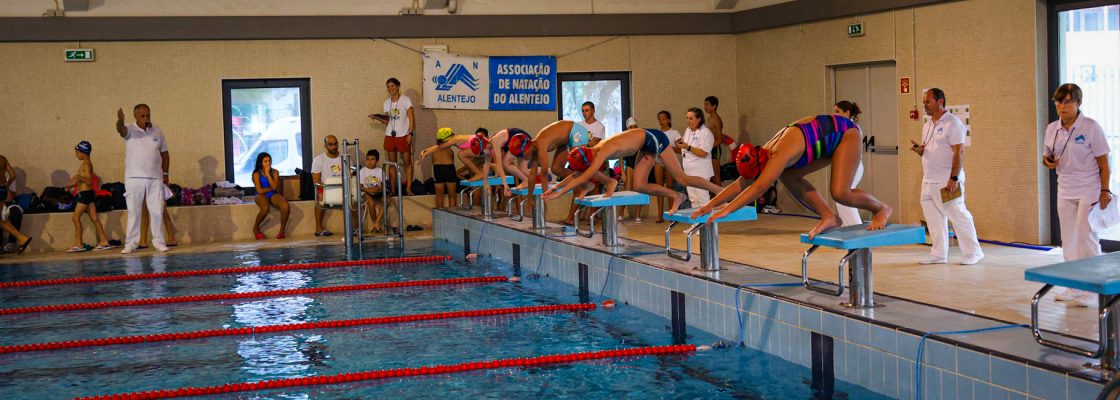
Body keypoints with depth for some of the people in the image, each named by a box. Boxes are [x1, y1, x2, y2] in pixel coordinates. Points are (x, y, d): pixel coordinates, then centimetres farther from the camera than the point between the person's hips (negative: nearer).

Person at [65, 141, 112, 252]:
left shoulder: (86, 164, -12)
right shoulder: (86, 163, 16)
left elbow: (89, 181, -20)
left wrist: (79, 177, -33)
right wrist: (73, 185, 23)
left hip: (85, 193, -10)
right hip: (88, 193, 10)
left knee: (76, 217, -6)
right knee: (94, 218, 7)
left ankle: (78, 244, -5)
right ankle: (104, 241, 5)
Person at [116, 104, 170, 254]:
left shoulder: (158, 131, 9)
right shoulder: (130, 130, -1)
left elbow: (164, 153, 15)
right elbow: (121, 130, -25)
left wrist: (165, 173, 8)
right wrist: (120, 121, -48)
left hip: (155, 178, 2)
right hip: (134, 178, -2)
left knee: (157, 211, 2)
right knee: (134, 212, 0)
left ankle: (158, 241, 11)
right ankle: (131, 243, 4)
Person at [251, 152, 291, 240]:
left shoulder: (275, 172, 4)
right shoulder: (256, 174, -4)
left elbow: (275, 187, -12)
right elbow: (260, 191, -13)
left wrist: (268, 174, -12)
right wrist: (271, 188, -3)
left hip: (273, 195, 3)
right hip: (262, 196, -3)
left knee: (286, 206, -30)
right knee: (265, 209, -38)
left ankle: (282, 231, -14)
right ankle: (255, 228, -8)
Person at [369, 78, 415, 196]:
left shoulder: (405, 100, -4)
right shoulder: (387, 102, 11)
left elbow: (411, 118, -6)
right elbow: (387, 121, 16)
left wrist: (410, 133, -14)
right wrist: (376, 117, 0)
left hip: (403, 136, -5)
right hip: (390, 136, 5)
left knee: (407, 162, -2)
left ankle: (408, 188, 2)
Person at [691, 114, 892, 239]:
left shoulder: (780, 154, -33)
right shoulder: (767, 152, -6)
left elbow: (758, 188, -40)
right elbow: (741, 183, -1)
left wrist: (726, 210, -41)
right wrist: (710, 205, -6)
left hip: (846, 133, -9)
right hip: (829, 140, 9)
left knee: (839, 193, -21)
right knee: (788, 176, -3)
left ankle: (881, 209, 6)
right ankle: (829, 217, 2)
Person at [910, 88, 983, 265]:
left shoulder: (952, 123, -10)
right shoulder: (927, 126, 14)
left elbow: (959, 153, -16)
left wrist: (954, 179, -22)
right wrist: (919, 150, -1)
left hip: (947, 181, -8)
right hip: (929, 181, 8)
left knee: (958, 216, -3)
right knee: (934, 218, 9)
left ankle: (973, 252, 8)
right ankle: (938, 254, 16)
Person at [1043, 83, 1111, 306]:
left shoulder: (1091, 127, -10)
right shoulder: (1052, 129, 4)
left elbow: (1103, 163, -8)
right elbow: (1047, 157, 17)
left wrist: (1105, 191, -13)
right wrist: (1048, 162, -7)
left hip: (1089, 190, -5)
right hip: (1065, 191, 6)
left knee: (1086, 237, -9)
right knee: (1069, 239, 9)